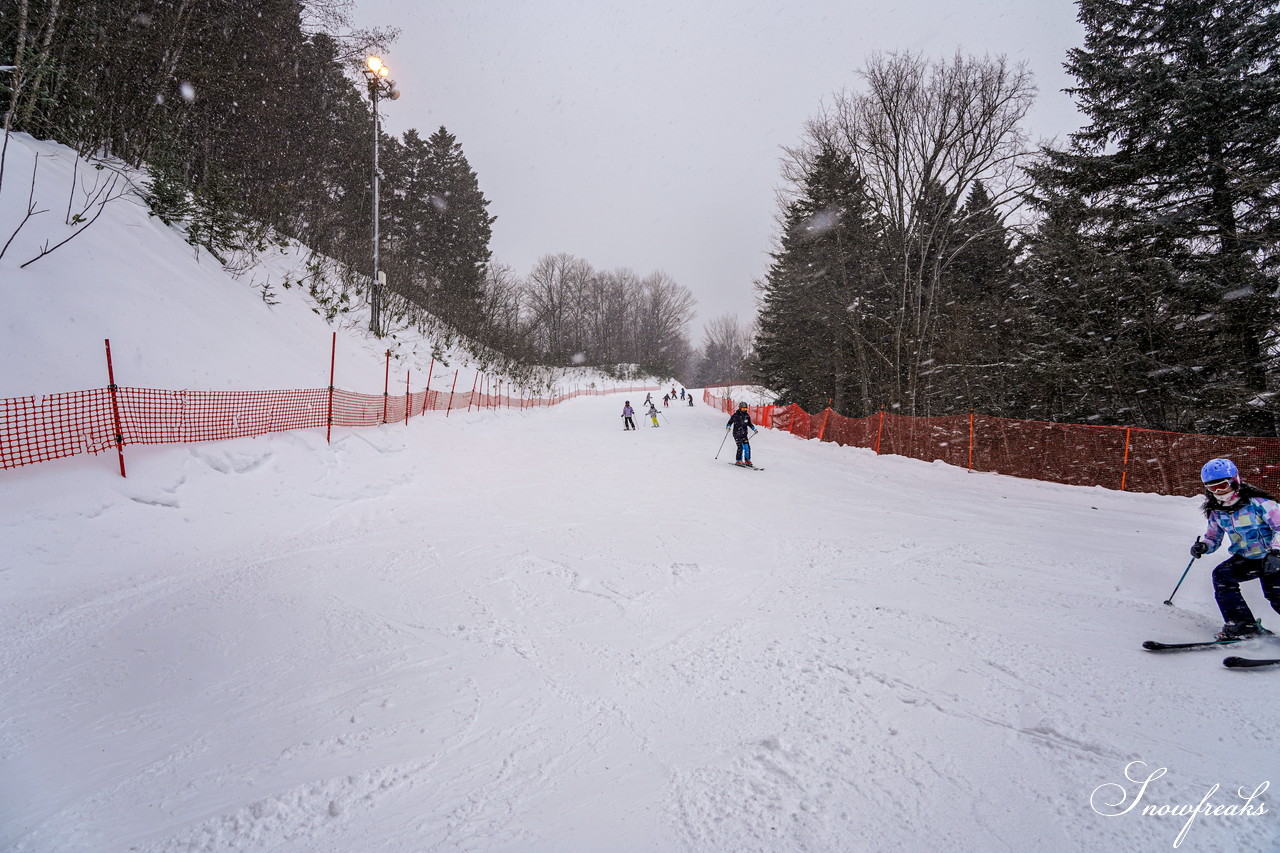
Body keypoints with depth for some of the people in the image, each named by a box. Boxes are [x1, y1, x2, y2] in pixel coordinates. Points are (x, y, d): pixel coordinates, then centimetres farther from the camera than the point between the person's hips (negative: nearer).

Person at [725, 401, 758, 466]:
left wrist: (754, 429, 11)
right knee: (740, 447, -14)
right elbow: (730, 422, -4)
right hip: (737, 433, -5)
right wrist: (728, 427, -24)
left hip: (744, 434, 5)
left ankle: (747, 460, 10)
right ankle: (738, 461, -4)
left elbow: (749, 424, 22)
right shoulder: (735, 415, -6)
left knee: (747, 446, -4)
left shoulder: (747, 415, 8)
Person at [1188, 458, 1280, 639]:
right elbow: (1213, 538, 10)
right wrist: (1203, 546, -13)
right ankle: (1243, 625, -17)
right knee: (1221, 575, -21)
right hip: (1244, 559, 4)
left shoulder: (1257, 502, -17)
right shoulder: (1216, 512, -1)